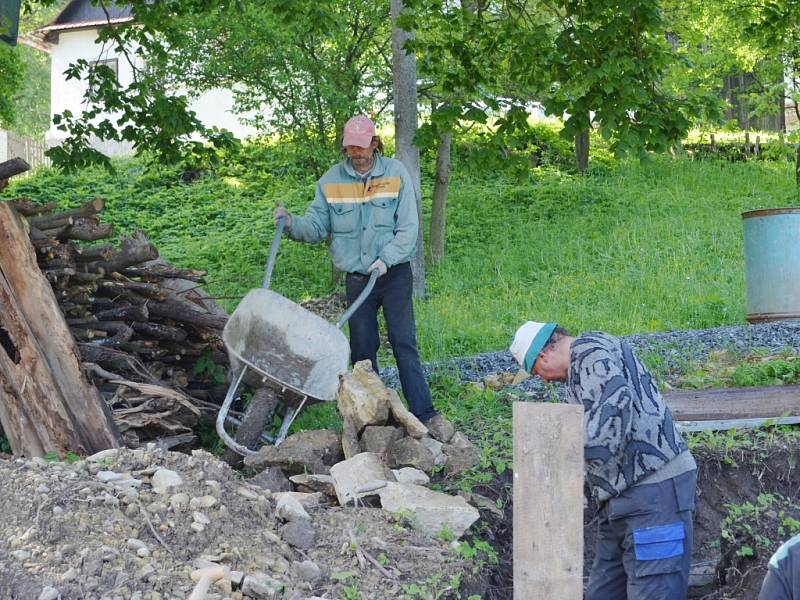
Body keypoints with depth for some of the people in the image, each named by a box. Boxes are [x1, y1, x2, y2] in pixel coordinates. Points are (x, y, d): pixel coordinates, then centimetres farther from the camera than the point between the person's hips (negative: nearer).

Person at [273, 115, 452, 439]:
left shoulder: (396, 173, -4)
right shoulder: (331, 180, 1)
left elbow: (408, 228, -8)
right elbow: (316, 226, 0)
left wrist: (386, 258, -20)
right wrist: (291, 222, -20)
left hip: (395, 273, -2)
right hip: (356, 277, 2)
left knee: (404, 343, -7)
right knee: (362, 348, 6)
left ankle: (425, 414, -6)